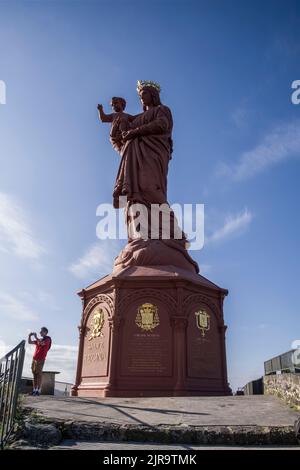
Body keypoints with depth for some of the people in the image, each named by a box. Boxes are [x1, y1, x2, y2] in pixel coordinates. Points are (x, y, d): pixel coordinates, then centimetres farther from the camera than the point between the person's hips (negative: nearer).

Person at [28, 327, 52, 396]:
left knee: (38, 374, -8)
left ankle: (38, 391, -5)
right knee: (34, 374, 7)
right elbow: (29, 342, 18)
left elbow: (42, 343, -23)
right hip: (34, 359, 7)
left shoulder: (47, 339, -2)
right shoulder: (39, 340, 19)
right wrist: (29, 336, 2)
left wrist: (36, 337, -19)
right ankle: (34, 390, 13)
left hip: (41, 359, -7)